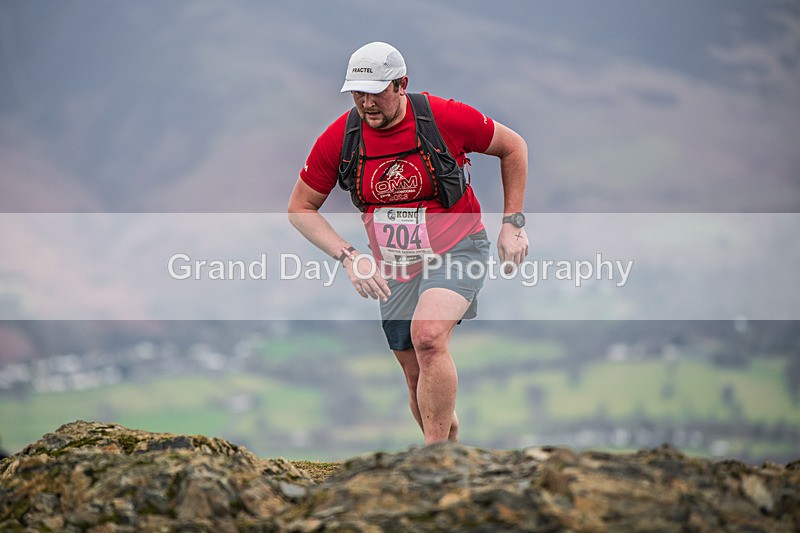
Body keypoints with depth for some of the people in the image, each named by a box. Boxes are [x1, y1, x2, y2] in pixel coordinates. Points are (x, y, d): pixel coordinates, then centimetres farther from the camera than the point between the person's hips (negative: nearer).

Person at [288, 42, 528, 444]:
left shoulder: (445, 117, -16)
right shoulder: (338, 138, -10)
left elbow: (513, 147, 0)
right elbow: (300, 208, 0)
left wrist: (513, 223, -2)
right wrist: (349, 256, -13)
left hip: (456, 250, -4)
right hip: (394, 267, 4)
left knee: (427, 335, -30)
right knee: (418, 378, 8)